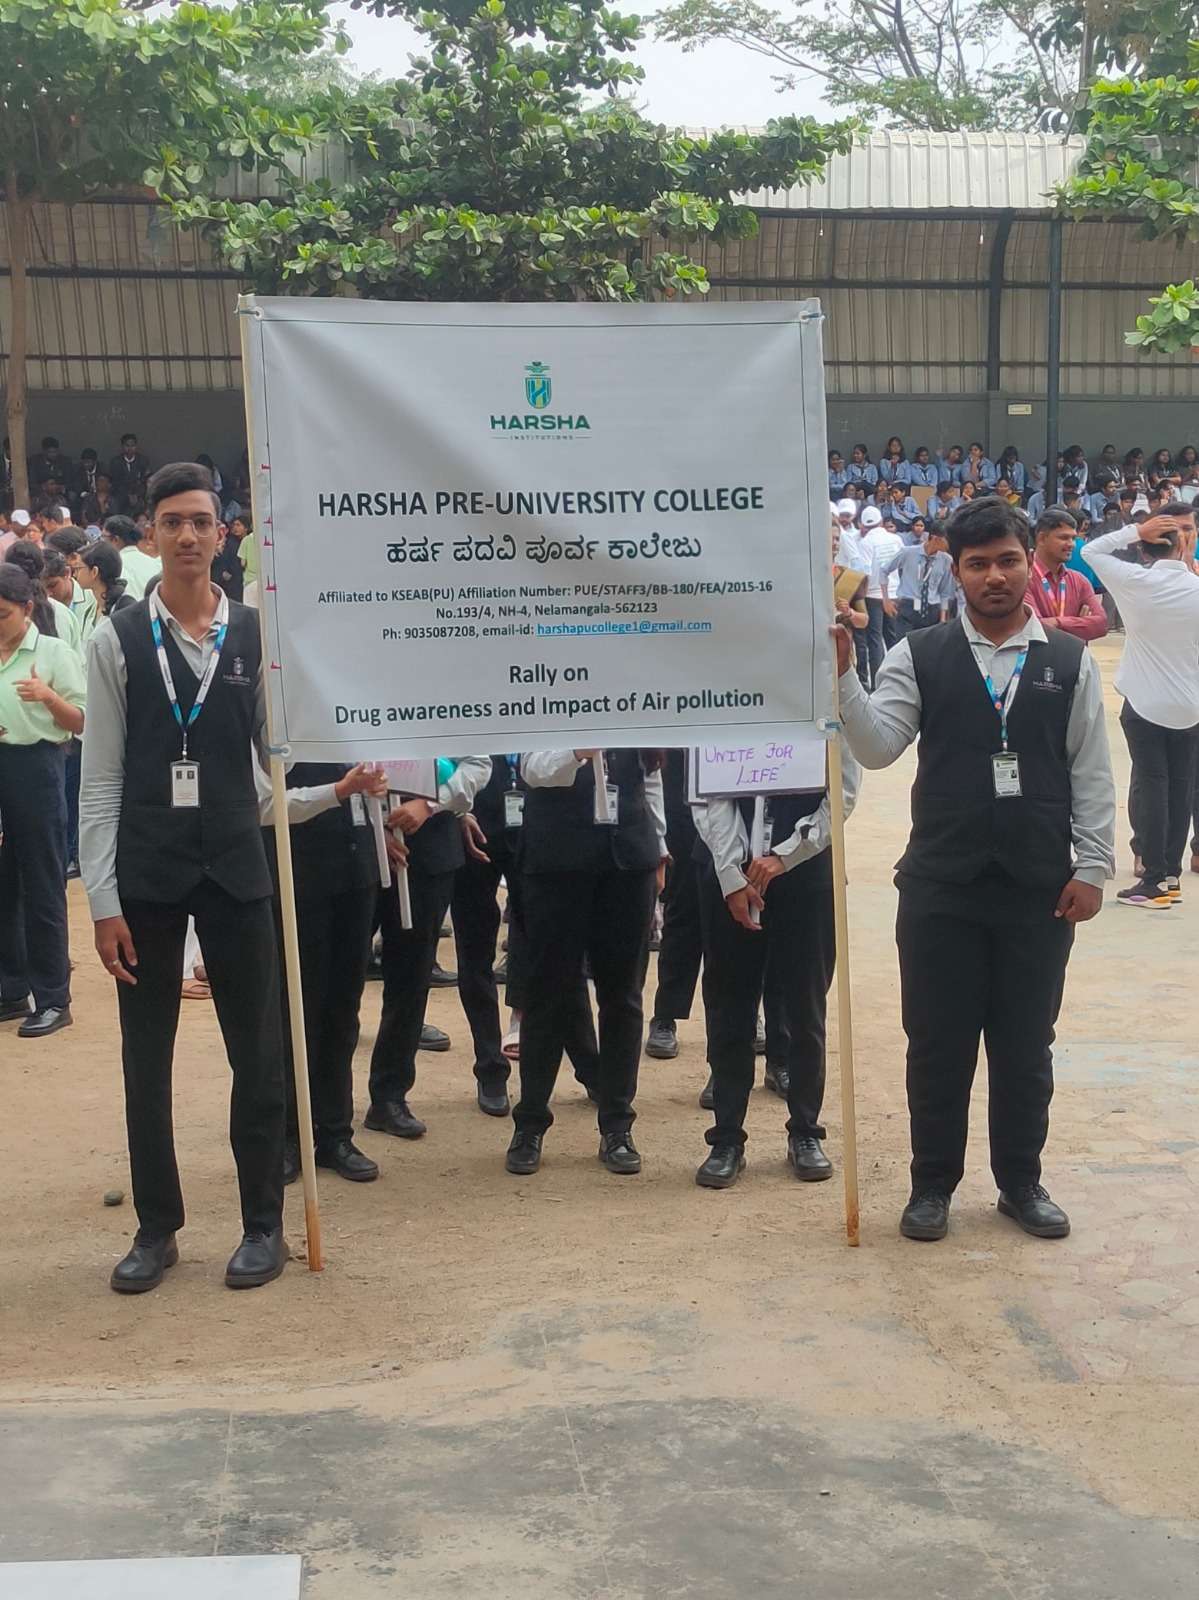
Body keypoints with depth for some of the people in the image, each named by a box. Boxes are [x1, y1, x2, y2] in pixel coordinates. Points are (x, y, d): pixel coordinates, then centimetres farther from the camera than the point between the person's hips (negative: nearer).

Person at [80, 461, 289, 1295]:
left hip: (236, 868, 1)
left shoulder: (258, 637, 1)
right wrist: (102, 899, -5)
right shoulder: (117, 641, -1)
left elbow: (280, 757, 7)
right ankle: (157, 1227, 25)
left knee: (258, 1053, 7)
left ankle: (264, 1223, 23)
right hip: (146, 874, 0)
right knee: (147, 1058, 10)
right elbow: (102, 780, -2)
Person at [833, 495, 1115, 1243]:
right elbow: (876, 748, -10)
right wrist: (843, 674, -23)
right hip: (941, 887, -1)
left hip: (1041, 888, 1)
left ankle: (1021, 1182, 29)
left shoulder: (1071, 662, 2)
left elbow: (1092, 774, 3)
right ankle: (933, 1184, 24)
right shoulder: (919, 657, -1)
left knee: (1026, 1045, 12)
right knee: (938, 1044, 8)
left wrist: (1093, 867, -1)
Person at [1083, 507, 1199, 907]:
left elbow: (1092, 551, 1)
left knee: (1151, 785, 0)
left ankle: (1154, 880, -2)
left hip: (1145, 703, -2)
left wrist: (1136, 530, -1)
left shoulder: (1136, 582, -10)